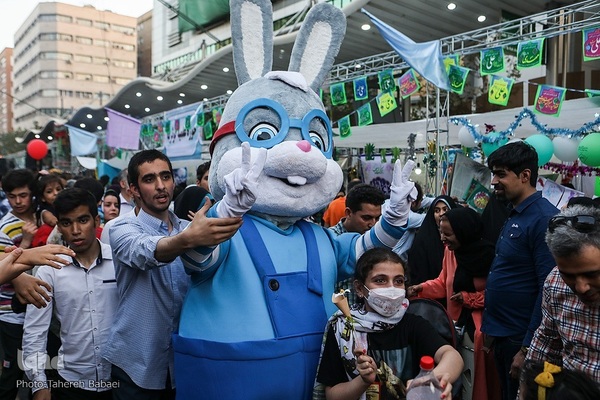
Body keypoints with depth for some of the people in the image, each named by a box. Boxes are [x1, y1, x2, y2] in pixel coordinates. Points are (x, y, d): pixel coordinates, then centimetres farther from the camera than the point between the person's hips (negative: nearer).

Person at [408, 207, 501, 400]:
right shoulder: (450, 250, 3)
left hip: (483, 323, -5)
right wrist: (421, 288, -5)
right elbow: (444, 283, 10)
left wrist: (469, 298, -15)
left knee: (482, 374, 4)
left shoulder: (488, 253, -16)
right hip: (459, 319, 5)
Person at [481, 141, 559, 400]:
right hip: (502, 335, 9)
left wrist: (528, 349, -21)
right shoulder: (513, 216, 8)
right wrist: (493, 330, 13)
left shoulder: (544, 219, -20)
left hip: (521, 338, -9)